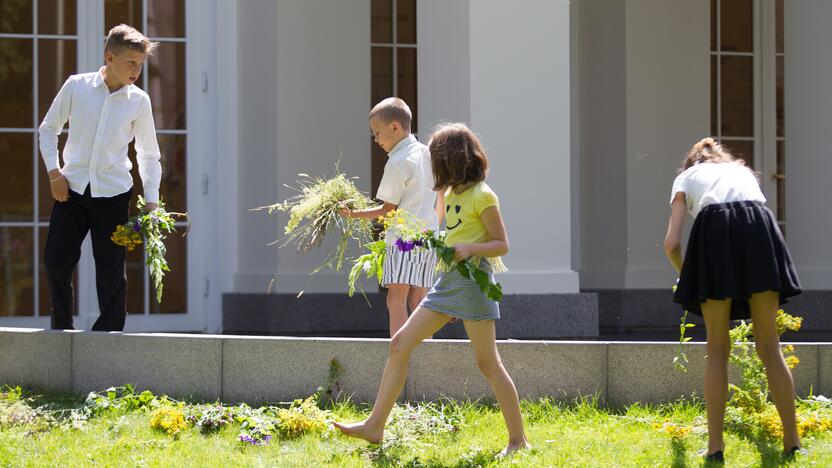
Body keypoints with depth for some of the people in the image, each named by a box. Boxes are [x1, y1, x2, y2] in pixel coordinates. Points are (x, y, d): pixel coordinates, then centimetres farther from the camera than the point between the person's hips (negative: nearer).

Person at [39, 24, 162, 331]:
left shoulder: (139, 101, -2)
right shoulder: (77, 86, -3)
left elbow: (149, 155, 6)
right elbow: (48, 129, 8)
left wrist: (151, 201, -1)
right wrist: (54, 171, -2)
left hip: (113, 193, 0)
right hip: (71, 189, 0)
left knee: (111, 270, 0)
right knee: (56, 260, -2)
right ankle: (61, 331, 14)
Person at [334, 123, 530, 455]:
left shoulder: (482, 196, -10)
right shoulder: (452, 193, 14)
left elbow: (502, 244, -10)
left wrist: (469, 248, -24)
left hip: (472, 280, -9)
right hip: (447, 281, 9)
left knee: (487, 362, -6)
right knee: (400, 343, 3)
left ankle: (518, 440, 2)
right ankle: (375, 426, 4)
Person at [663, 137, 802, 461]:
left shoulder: (686, 177, 29)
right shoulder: (743, 170, 38)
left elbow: (672, 243, 16)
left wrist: (686, 275, 35)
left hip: (714, 231, -2)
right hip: (760, 226, 2)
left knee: (717, 349, 7)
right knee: (769, 346, 8)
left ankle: (715, 445, 3)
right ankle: (792, 440, 6)